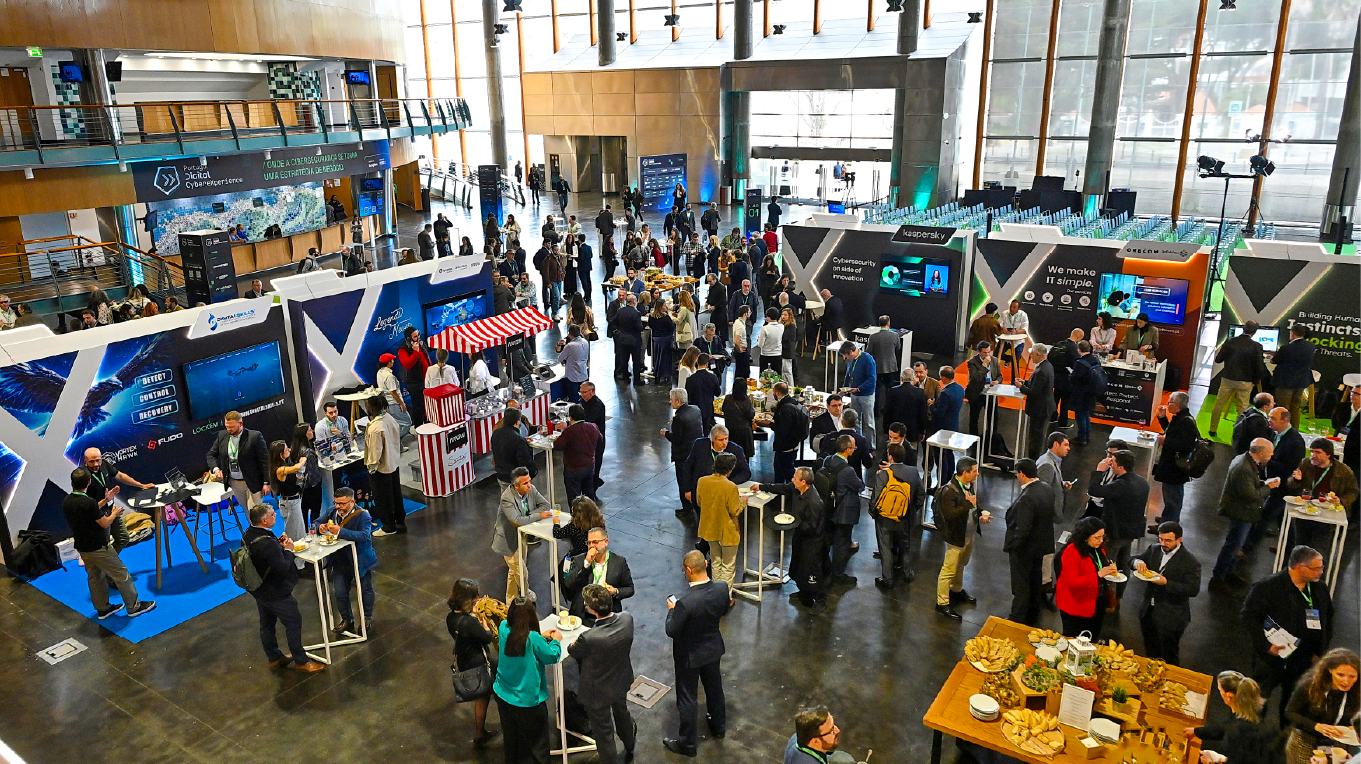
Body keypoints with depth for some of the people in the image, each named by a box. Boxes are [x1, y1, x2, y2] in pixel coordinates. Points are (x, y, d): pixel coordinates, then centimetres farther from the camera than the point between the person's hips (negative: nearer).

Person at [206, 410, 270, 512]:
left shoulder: (255, 436, -14)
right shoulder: (222, 436, 1)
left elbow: (265, 460, -11)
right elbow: (211, 455, 13)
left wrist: (266, 482, -12)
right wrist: (215, 468, -9)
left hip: (252, 482, -5)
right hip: (234, 483, 5)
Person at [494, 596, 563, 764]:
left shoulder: (503, 628, -13)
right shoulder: (533, 638, -29)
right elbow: (552, 656, -13)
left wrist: (541, 637, 7)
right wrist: (556, 640, 3)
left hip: (503, 694, 6)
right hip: (528, 699, -6)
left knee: (511, 737, 27)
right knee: (537, 743, 17)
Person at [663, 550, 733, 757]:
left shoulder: (686, 602, -37)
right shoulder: (722, 589, -20)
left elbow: (671, 631, -24)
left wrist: (672, 609, -9)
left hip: (690, 655, -6)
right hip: (713, 649, 6)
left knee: (688, 697, 13)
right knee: (714, 687, 28)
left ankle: (687, 743, 30)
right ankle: (719, 725, 51)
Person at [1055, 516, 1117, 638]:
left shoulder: (1098, 549, 5)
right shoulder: (1072, 552, -21)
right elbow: (1072, 582, -28)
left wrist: (1110, 570, 2)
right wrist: (1099, 575, -31)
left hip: (1095, 604, 8)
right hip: (1075, 608, -8)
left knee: (1091, 642, 18)